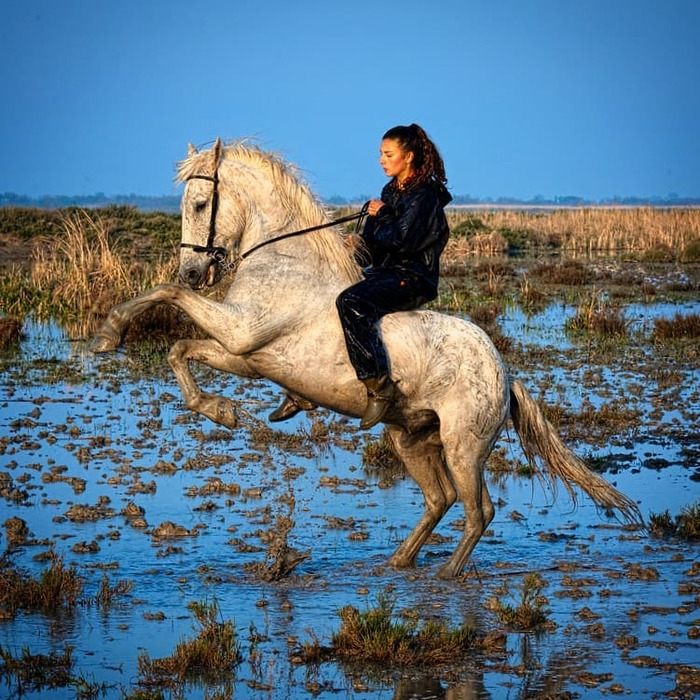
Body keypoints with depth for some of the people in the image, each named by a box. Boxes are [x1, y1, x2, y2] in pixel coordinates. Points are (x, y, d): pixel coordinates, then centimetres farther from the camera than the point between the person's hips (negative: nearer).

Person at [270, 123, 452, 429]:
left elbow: (400, 240, -22)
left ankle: (380, 386, -34)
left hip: (412, 279, -10)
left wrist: (380, 215, -4)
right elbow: (372, 244, 15)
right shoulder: (391, 192, 16)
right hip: (385, 273, 10)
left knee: (351, 303, -35)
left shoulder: (424, 196, -12)